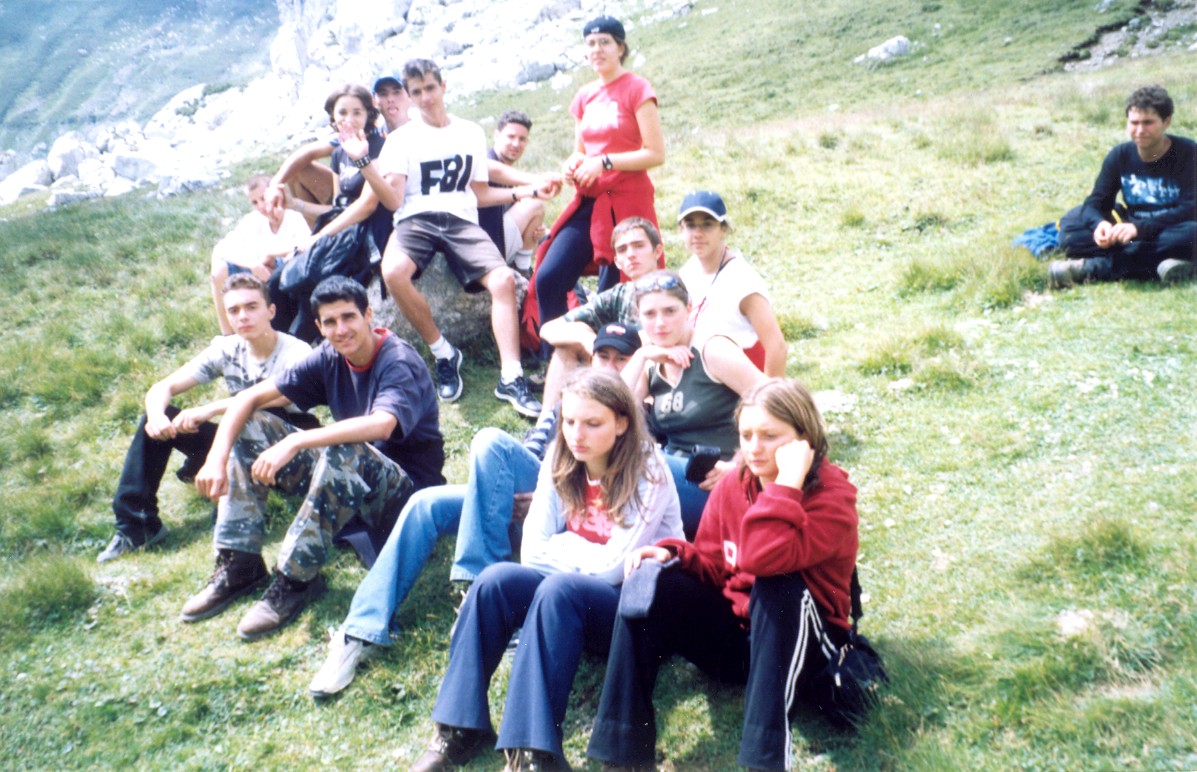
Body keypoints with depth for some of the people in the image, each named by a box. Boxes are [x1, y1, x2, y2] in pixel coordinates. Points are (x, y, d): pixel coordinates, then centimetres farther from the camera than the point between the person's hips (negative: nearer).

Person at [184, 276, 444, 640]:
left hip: (407, 485, -7)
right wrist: (217, 457, -19)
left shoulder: (399, 362, -20)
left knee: (342, 454, -39)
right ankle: (239, 564, -5)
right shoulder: (330, 358, -1)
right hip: (348, 476, 7)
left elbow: (381, 425, -41)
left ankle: (295, 578, -24)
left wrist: (295, 442, -43)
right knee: (249, 427, -2)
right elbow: (251, 397, -4)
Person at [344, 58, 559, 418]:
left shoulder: (471, 133, 19)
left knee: (503, 278, -28)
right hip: (416, 220, -1)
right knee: (393, 272, -35)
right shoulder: (402, 138, 12)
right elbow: (393, 200, 1)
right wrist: (365, 163, -11)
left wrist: (529, 191, 13)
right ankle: (443, 353, -16)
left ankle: (511, 378, -27)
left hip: (461, 221, 2)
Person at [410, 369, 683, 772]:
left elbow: (614, 567, -19)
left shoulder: (646, 473, -16)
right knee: (496, 580, -22)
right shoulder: (560, 467, 0)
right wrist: (586, 553, -15)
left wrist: (563, 546, -7)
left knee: (558, 587, -35)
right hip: (568, 600, 5)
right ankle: (461, 729, -19)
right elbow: (533, 554, -2)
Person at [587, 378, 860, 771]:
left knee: (779, 583, -36)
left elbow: (763, 558, -36)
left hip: (799, 640, -5)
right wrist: (675, 553, -14)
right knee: (651, 581, -17)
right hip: (733, 631, 5)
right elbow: (712, 569, 5)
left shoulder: (832, 493, -18)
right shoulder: (732, 486, 0)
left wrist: (787, 482, -34)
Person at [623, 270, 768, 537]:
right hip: (677, 477, 7)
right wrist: (641, 356, -6)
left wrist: (738, 465, -17)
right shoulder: (651, 367, 10)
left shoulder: (713, 352, -9)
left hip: (715, 485, -7)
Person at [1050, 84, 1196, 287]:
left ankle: (1093, 268, -34)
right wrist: (1099, 223, -28)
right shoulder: (1120, 156, 0)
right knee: (1071, 223, -17)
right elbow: (1096, 202, -2)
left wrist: (1138, 227, -34)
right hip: (1133, 235, 3)